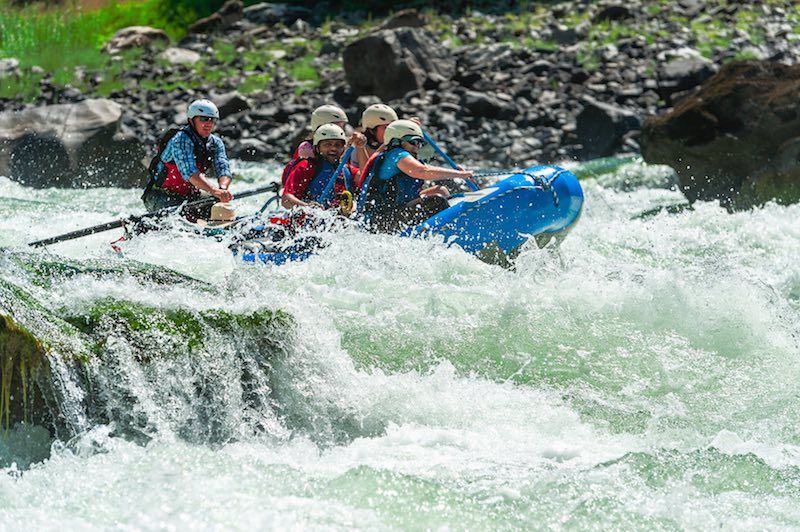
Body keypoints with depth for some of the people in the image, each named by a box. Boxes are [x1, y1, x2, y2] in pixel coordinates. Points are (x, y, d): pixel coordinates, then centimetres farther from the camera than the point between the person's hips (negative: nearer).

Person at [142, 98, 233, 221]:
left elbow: (223, 170, -12)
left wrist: (222, 188, -37)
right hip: (160, 196, -7)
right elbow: (190, 172, -34)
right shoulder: (181, 139, -20)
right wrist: (214, 191, -49)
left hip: (189, 197, 7)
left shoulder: (215, 143, 3)